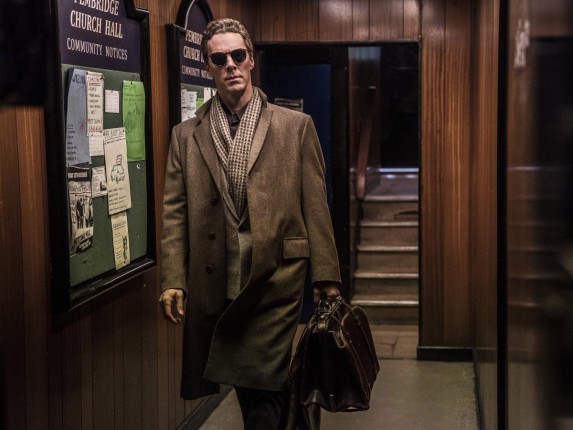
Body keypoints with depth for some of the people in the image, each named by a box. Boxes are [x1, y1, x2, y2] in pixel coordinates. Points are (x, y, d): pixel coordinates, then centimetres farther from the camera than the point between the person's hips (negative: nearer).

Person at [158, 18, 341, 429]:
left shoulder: (296, 126, 4)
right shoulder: (186, 135, 9)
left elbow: (316, 207, 1)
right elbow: (175, 212, 5)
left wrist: (326, 277, -3)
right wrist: (172, 281, -3)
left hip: (275, 280, -2)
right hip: (214, 285, 3)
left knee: (262, 386, -9)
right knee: (246, 386, 13)